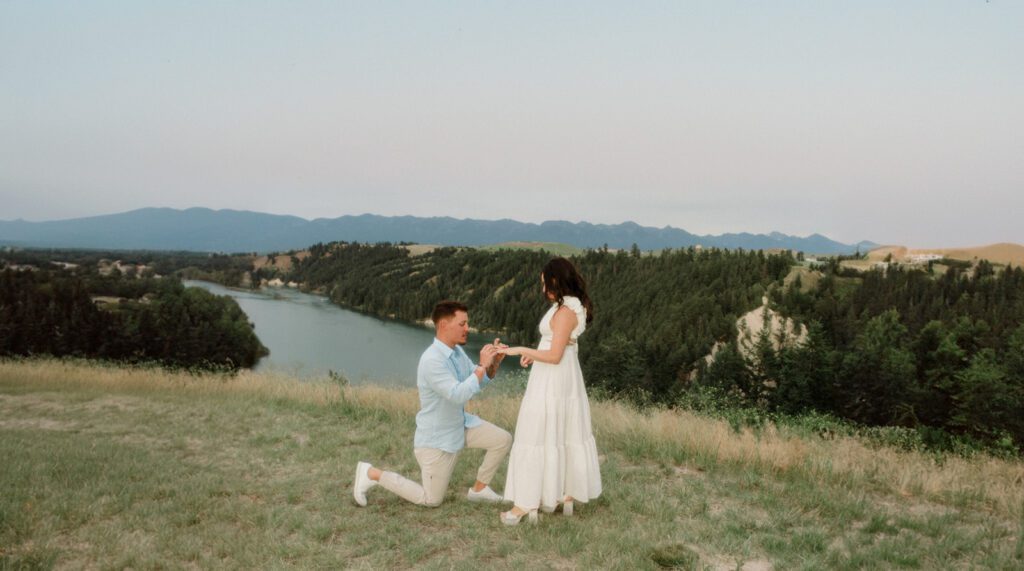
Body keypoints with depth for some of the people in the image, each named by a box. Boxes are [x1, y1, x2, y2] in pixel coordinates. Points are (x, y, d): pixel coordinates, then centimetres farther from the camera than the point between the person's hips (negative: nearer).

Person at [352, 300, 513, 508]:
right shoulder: (432, 360, -31)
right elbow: (458, 396, -38)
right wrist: (482, 365, -34)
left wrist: (494, 362, -12)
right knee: (431, 500, 5)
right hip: (436, 437, -8)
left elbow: (479, 381, 6)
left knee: (503, 439, -4)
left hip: (461, 424, 8)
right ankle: (371, 474, 15)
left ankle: (479, 489, 14)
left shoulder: (456, 350, -2)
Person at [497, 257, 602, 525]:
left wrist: (522, 350, -15)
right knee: (565, 436, 15)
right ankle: (567, 495, 25)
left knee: (537, 438, -3)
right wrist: (533, 354, 10)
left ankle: (528, 504, 4)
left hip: (551, 383, -10)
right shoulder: (574, 306, 8)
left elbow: (554, 356, -22)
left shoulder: (565, 311, -21)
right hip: (565, 380, 10)